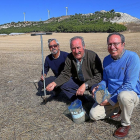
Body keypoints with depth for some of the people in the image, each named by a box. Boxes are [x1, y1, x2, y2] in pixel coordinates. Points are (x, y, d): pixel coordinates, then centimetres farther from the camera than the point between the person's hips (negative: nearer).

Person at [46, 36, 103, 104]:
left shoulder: (92, 56, -25)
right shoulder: (69, 58, -12)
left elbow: (99, 76, -26)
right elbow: (65, 74, -5)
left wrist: (85, 85, -38)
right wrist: (54, 83, -23)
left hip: (91, 82, -5)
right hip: (78, 81, 5)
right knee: (63, 85, -10)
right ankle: (83, 102, 1)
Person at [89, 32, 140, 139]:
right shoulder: (106, 60, 3)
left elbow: (130, 85, -22)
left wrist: (111, 100, -22)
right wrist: (99, 87, -9)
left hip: (131, 94, -5)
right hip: (111, 96, 6)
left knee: (124, 95, -41)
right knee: (94, 115, -9)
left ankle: (126, 125, -10)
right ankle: (119, 110, 17)